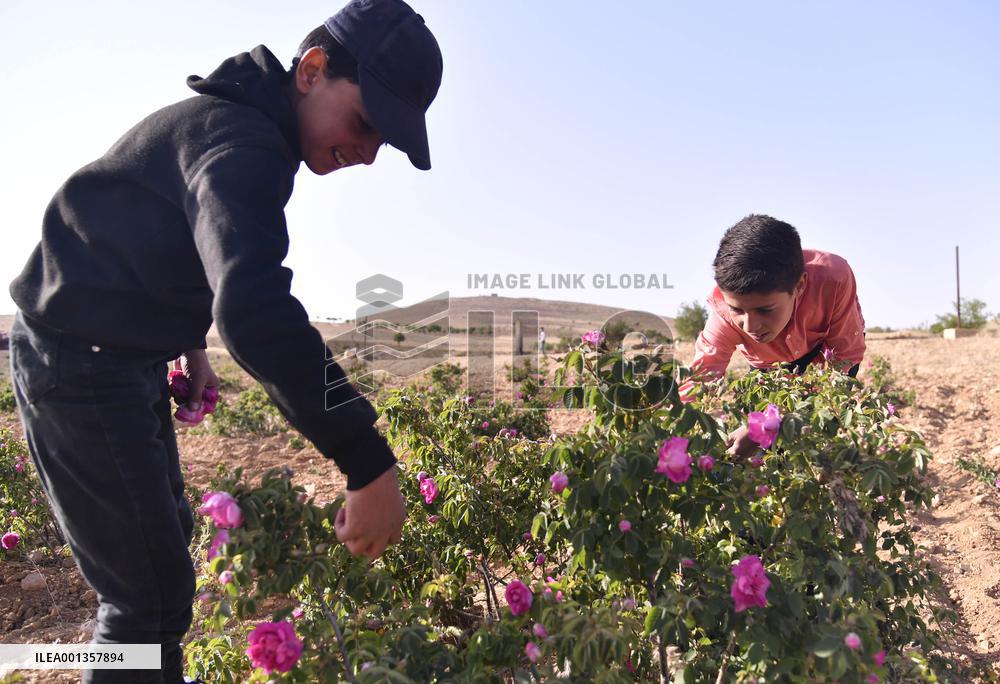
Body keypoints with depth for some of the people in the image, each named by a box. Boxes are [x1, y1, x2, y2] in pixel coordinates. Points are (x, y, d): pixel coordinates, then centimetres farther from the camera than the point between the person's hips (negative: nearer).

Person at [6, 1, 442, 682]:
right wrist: (370, 463, -43)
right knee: (151, 598, -6)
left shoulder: (252, 127, 8)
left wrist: (192, 346, 15)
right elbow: (252, 307, -42)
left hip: (125, 359, 10)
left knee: (165, 543, 23)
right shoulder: (239, 140, -25)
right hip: (79, 362, -10)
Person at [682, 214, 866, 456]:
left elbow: (842, 357, -31)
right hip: (770, 366, 1)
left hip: (823, 347, -1)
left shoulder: (834, 279, -41)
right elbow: (699, 379, -38)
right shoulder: (726, 304, -38)